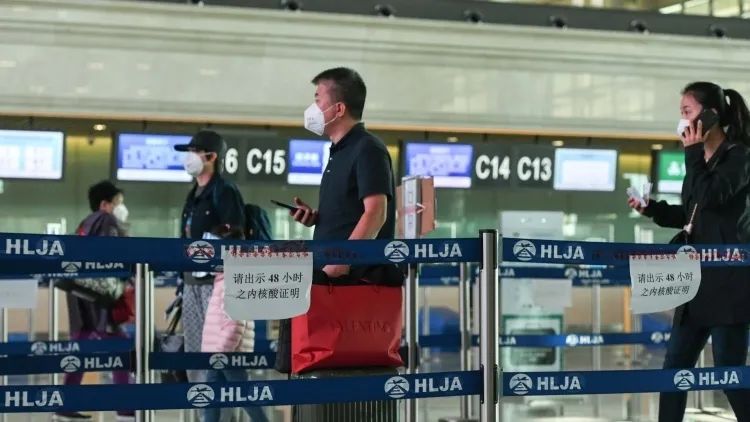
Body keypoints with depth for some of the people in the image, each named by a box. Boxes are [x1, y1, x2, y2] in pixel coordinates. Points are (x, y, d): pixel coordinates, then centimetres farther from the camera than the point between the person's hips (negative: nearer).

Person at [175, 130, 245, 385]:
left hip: (216, 280, -9)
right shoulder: (193, 196, 19)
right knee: (193, 351, 10)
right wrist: (184, 282, 19)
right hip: (192, 281, 9)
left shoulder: (224, 192, -7)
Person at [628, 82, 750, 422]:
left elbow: (710, 198, -22)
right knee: (674, 370, 9)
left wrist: (693, 152, -12)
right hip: (697, 282, 9)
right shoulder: (702, 160, 15)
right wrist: (651, 209, 10)